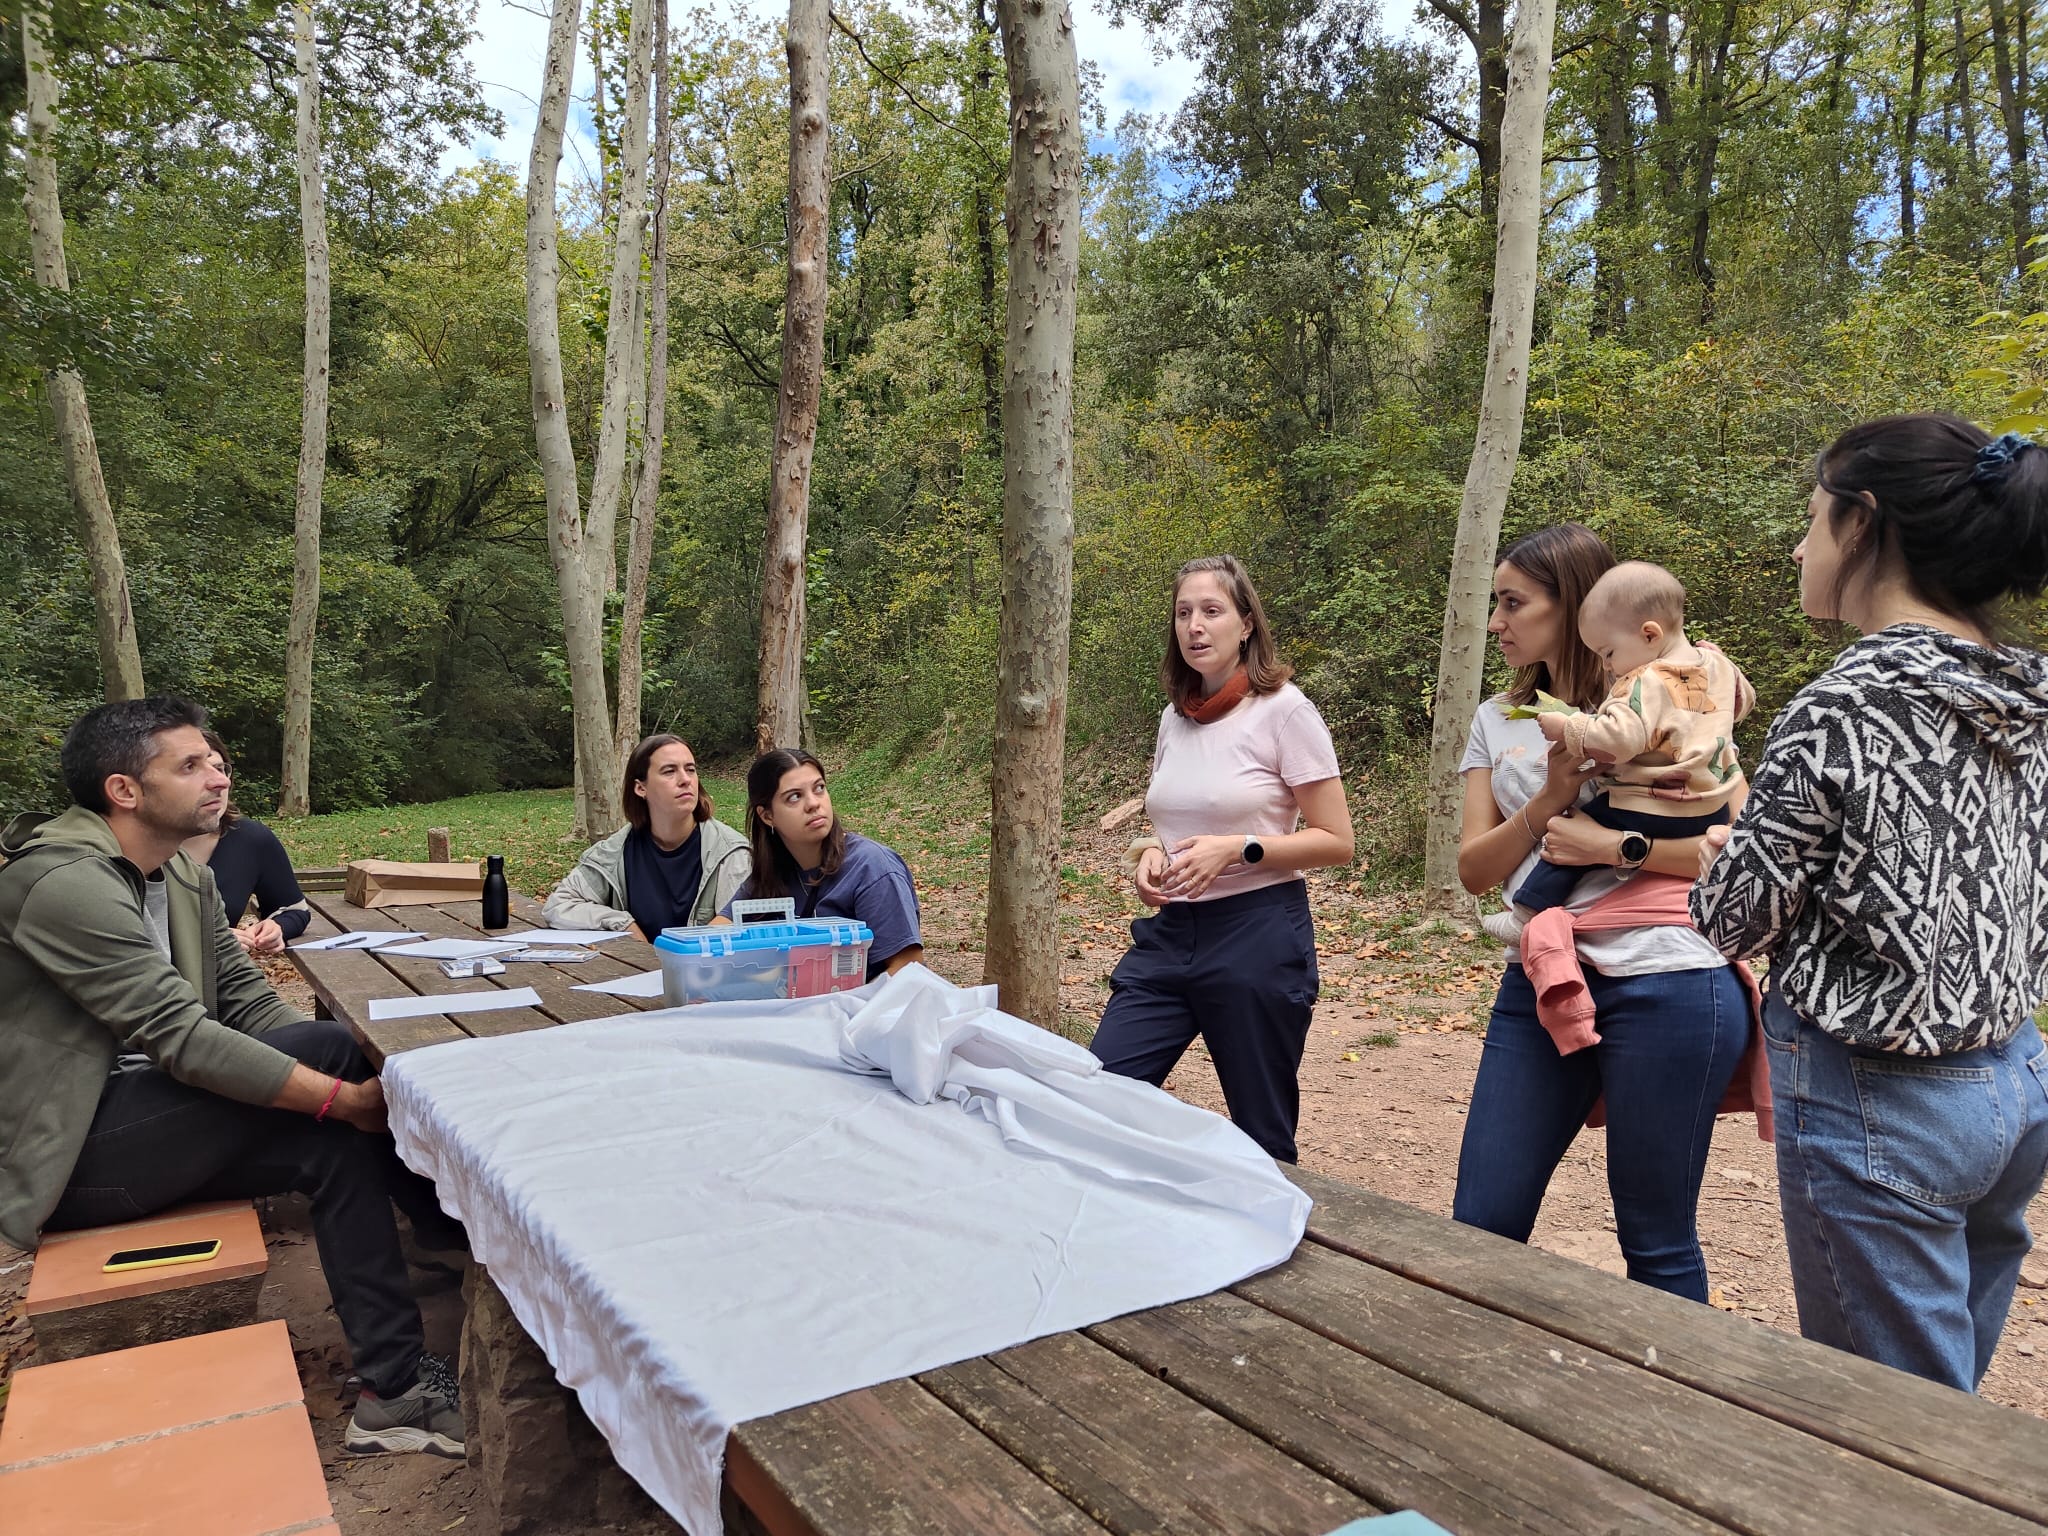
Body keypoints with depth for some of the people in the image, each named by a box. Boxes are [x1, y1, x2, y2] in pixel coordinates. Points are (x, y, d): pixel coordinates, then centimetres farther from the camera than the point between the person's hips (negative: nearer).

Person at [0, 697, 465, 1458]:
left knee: (335, 1141, -15)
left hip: (144, 1119, 8)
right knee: (324, 1045, -23)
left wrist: (359, 1088, -15)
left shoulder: (185, 875, 7)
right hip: (61, 1159, -8)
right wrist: (347, 1094, -30)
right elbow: (180, 1037, -28)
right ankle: (464, 1243, -12)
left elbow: (248, 999, 2)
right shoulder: (61, 883, -22)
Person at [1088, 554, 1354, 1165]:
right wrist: (1151, 855, 0)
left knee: (1263, 1138, 6)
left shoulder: (1283, 710, -9)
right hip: (1170, 932, 6)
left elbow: (1335, 841, -8)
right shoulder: (1175, 715, 9)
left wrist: (1237, 848, -20)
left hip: (1257, 936, -6)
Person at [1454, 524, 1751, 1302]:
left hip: (1665, 985, -4)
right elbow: (1475, 870, 6)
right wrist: (1546, 803, -9)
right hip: (1538, 984, 5)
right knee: (1481, 1223, 6)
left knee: (1657, 1238, 8)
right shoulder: (1497, 721, 13)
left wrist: (1619, 846, -16)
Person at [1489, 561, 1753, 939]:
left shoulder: (1648, 683, -19)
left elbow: (1617, 738, -32)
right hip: (1715, 810, 9)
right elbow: (1743, 699, 29)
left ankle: (1529, 914, -7)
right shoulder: (1718, 664, 8)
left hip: (1651, 814, -9)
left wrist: (1566, 728, -19)